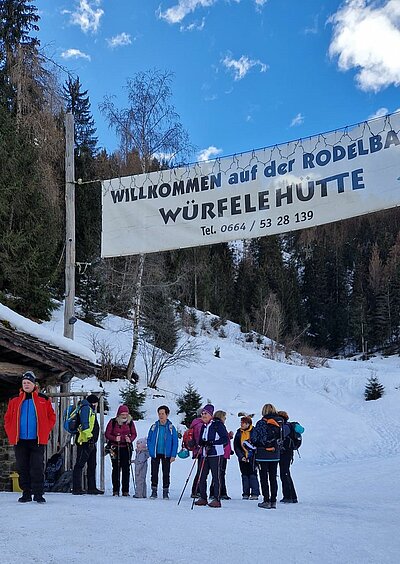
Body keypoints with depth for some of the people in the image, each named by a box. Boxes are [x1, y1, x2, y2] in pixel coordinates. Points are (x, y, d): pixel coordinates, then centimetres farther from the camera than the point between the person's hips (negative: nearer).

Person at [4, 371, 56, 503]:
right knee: (22, 468, 7)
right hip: (20, 440, 2)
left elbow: (52, 417, 7)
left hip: (37, 440, -2)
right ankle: (26, 493, 17)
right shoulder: (15, 401, 8)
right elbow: (8, 419, 12)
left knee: (37, 468, -3)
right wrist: (11, 434, 1)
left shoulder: (43, 400, 3)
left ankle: (38, 494, 5)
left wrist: (45, 432, -1)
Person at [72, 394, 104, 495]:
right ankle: (77, 488, -8)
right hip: (85, 441, -11)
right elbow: (84, 423, -19)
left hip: (91, 442, 11)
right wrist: (89, 436, -25)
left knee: (92, 466, 12)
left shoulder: (91, 410, 25)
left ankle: (92, 488, 17)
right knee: (80, 464, -8)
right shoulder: (86, 408, -6)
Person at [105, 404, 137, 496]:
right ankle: (115, 490, 5)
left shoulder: (130, 422, 5)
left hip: (127, 448, 2)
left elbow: (134, 434, 10)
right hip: (115, 448, -2)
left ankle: (125, 490, 7)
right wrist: (115, 438, -18)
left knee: (126, 469, 2)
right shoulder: (113, 422, -2)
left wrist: (130, 439, -10)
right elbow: (107, 434, -1)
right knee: (116, 469, -1)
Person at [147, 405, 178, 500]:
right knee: (154, 473, 4)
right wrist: (151, 452, -3)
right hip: (155, 454, 1)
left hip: (166, 454, -1)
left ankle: (165, 492, 15)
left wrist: (173, 455, -7)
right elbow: (149, 440, 8)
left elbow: (175, 442, -1)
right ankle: (154, 491, 14)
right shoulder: (154, 426, 1)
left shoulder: (171, 427, -3)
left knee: (166, 474, 6)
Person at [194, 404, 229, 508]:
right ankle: (203, 498, 17)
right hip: (205, 454, 7)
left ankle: (217, 500, 2)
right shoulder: (204, 426, 15)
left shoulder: (218, 424, -7)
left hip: (216, 455, -7)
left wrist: (212, 443, -18)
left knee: (216, 477, -3)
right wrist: (201, 443, -1)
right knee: (201, 477, 6)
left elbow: (225, 439, -11)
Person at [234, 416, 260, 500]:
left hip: (252, 457, -4)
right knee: (244, 475, 7)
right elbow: (236, 446, 7)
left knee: (253, 475, -5)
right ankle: (246, 493, 13)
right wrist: (241, 456, -4)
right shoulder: (239, 433, 6)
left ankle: (255, 493, 1)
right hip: (242, 458, 5)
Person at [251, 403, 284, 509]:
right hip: (275, 455, 5)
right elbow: (282, 438, 6)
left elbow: (253, 438, -13)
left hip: (263, 454, -4)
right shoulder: (280, 423, 0)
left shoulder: (261, 423, -14)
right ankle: (273, 501, 14)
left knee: (264, 477, 4)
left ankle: (266, 501, 3)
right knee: (273, 477, 12)